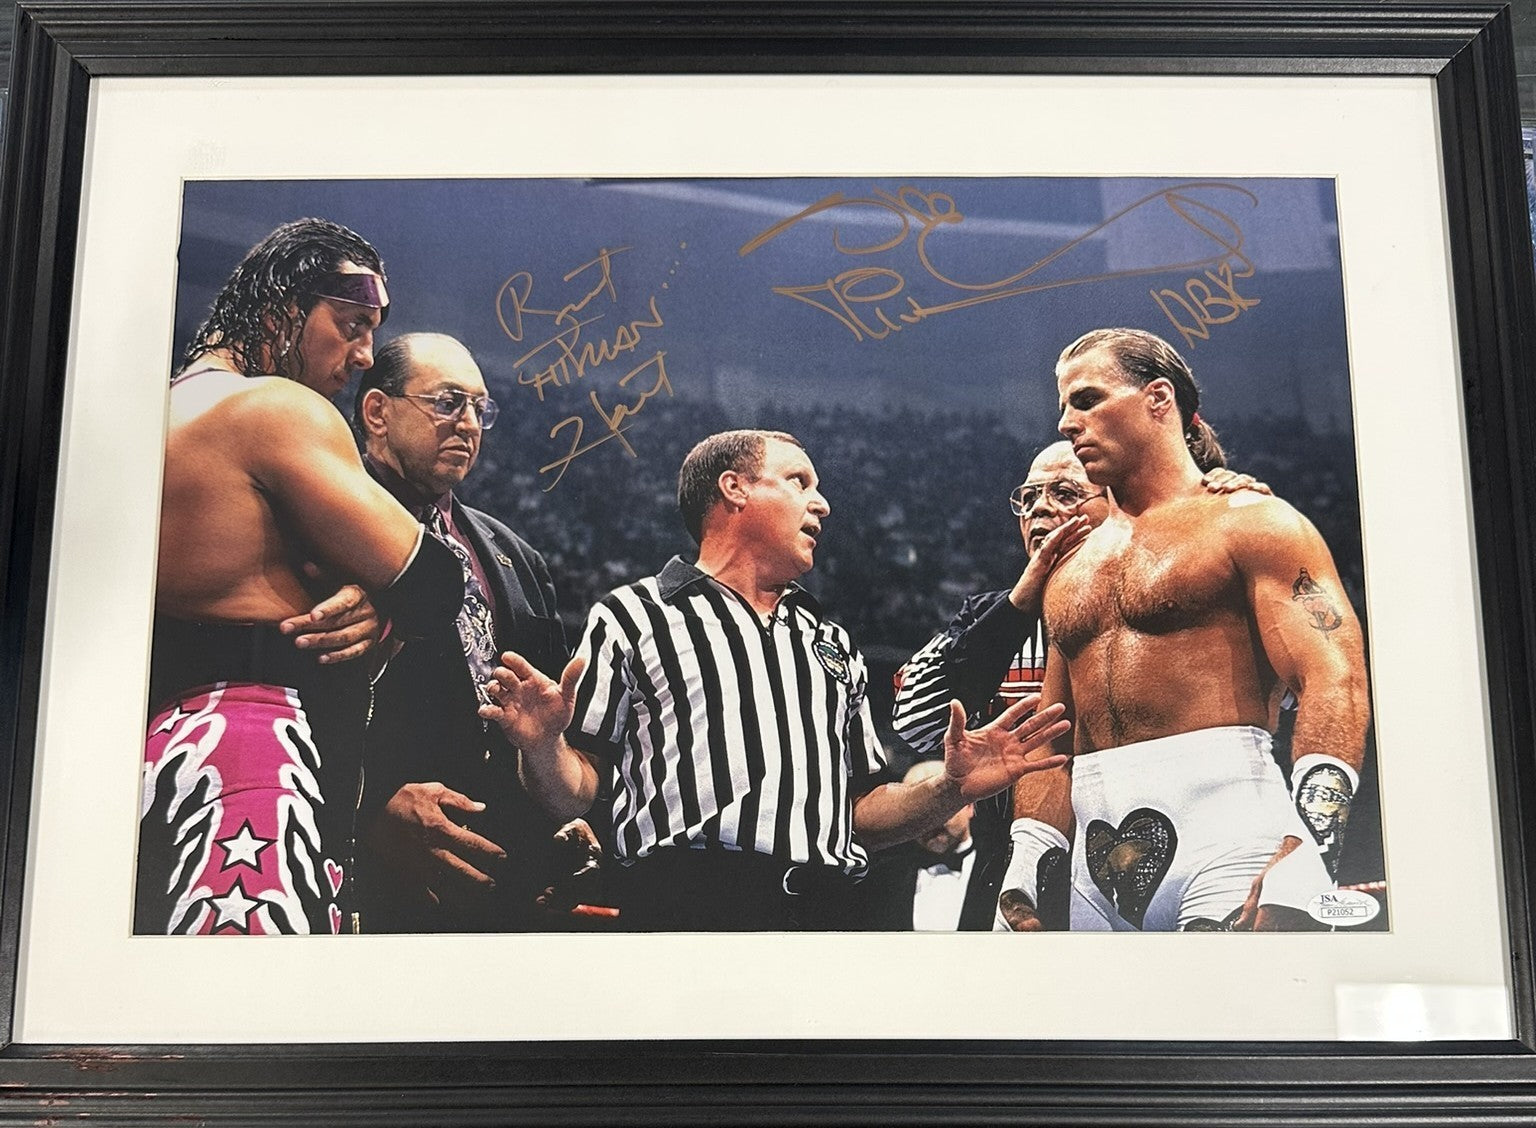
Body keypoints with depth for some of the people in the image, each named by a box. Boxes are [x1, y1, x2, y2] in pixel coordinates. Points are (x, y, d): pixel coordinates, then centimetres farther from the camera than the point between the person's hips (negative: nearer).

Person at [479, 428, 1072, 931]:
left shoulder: (832, 644, 24)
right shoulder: (634, 618, 8)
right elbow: (575, 792, 3)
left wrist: (950, 789, 8)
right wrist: (544, 748, -18)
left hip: (823, 910, 5)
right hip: (688, 905, -5)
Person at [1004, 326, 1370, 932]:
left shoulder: (1250, 523, 4)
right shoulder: (1069, 570, 22)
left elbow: (1335, 682, -8)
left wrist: (1304, 853, -20)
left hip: (1224, 828, -5)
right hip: (1098, 864, 6)